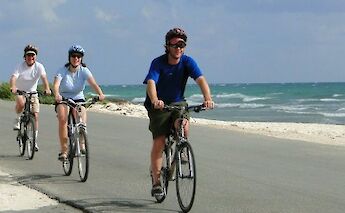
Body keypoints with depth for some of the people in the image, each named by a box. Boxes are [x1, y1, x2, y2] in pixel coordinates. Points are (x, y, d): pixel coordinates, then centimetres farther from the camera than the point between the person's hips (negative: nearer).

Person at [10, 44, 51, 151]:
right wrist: (13, 87, -50)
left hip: (33, 93, 2)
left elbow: (44, 77, -25)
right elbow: (13, 77, -28)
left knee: (35, 116, -5)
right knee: (21, 103, -36)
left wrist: (47, 89, -45)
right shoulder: (20, 66, -15)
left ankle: (34, 140, 5)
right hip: (20, 92, -2)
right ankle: (17, 119, -6)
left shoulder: (39, 66, -10)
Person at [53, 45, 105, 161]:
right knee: (63, 119, -29)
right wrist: (57, 95, -53)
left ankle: (81, 146, -2)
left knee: (82, 121, -24)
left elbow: (93, 83, -26)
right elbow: (56, 85, -30)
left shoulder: (84, 71, -10)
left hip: (78, 99, 2)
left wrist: (100, 94, -47)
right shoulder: (62, 71, -15)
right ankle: (63, 150, -24)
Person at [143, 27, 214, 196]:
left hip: (178, 103, 2)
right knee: (159, 142, -10)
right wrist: (155, 100, -56)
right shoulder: (158, 63, -18)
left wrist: (208, 98, -45)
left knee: (183, 125, -29)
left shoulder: (187, 62, -11)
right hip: (159, 105, -2)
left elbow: (200, 79, -25)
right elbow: (151, 83, -34)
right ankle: (156, 181, 2)